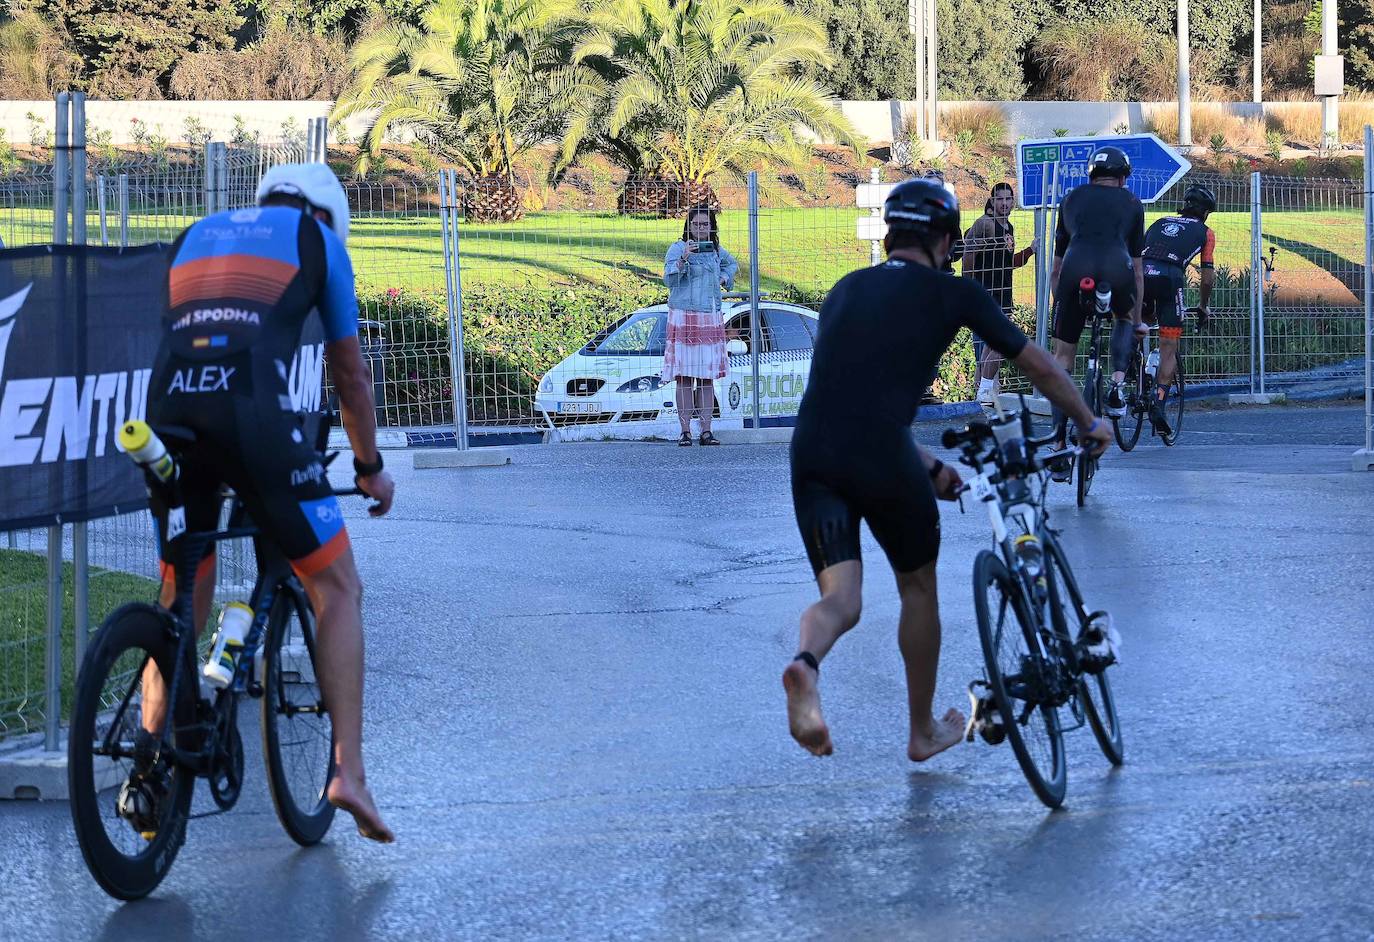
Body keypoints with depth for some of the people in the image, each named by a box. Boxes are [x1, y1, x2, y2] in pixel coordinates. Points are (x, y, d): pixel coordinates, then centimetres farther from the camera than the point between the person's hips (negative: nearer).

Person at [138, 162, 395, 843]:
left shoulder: (195, 235, 33)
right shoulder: (318, 238, 22)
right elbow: (350, 374, 26)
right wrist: (370, 469, 38)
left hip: (168, 405, 4)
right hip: (254, 410, -4)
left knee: (181, 602, 18)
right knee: (336, 587, 8)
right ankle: (348, 772, -4)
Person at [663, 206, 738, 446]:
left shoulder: (716, 250, 12)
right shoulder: (677, 248, -3)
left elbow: (732, 264, 33)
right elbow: (669, 280, -12)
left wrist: (724, 279, 15)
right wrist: (683, 258, -24)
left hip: (711, 318, 4)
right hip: (683, 316, -4)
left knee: (707, 376, 3)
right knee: (684, 376, -6)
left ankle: (706, 431, 5)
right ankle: (685, 431, -5)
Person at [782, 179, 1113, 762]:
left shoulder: (844, 291, 24)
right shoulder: (953, 294, 9)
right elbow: (1040, 369, 18)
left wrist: (929, 467, 36)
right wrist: (1090, 423, 35)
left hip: (812, 455, 3)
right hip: (883, 457, -3)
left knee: (841, 599, 2)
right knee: (918, 587, 20)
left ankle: (805, 664, -34)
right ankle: (924, 732, 33)